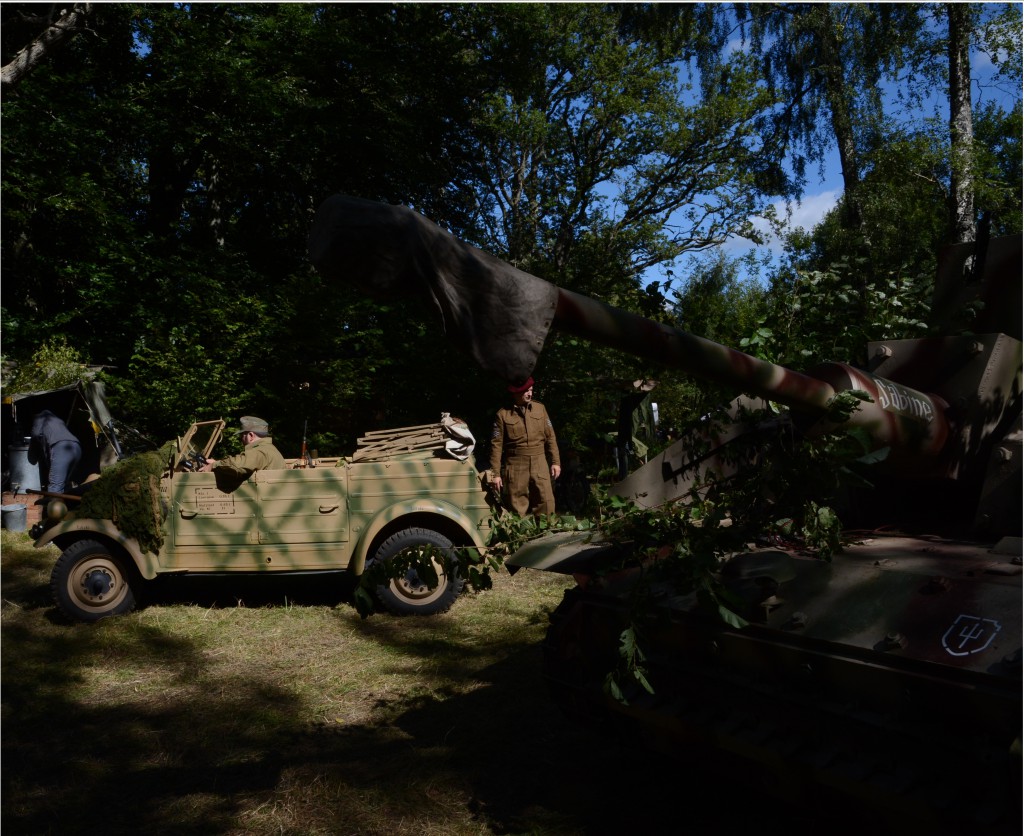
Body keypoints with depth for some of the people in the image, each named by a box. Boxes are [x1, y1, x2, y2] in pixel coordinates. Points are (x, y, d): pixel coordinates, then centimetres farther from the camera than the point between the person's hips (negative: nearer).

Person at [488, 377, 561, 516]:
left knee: (546, 505, -3)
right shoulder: (503, 414, -2)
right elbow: (497, 444, -1)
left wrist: (555, 462, 5)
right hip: (515, 465, -2)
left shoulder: (540, 408, 7)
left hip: (539, 463, 2)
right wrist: (495, 473, -4)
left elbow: (550, 436, 10)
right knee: (517, 509, 2)